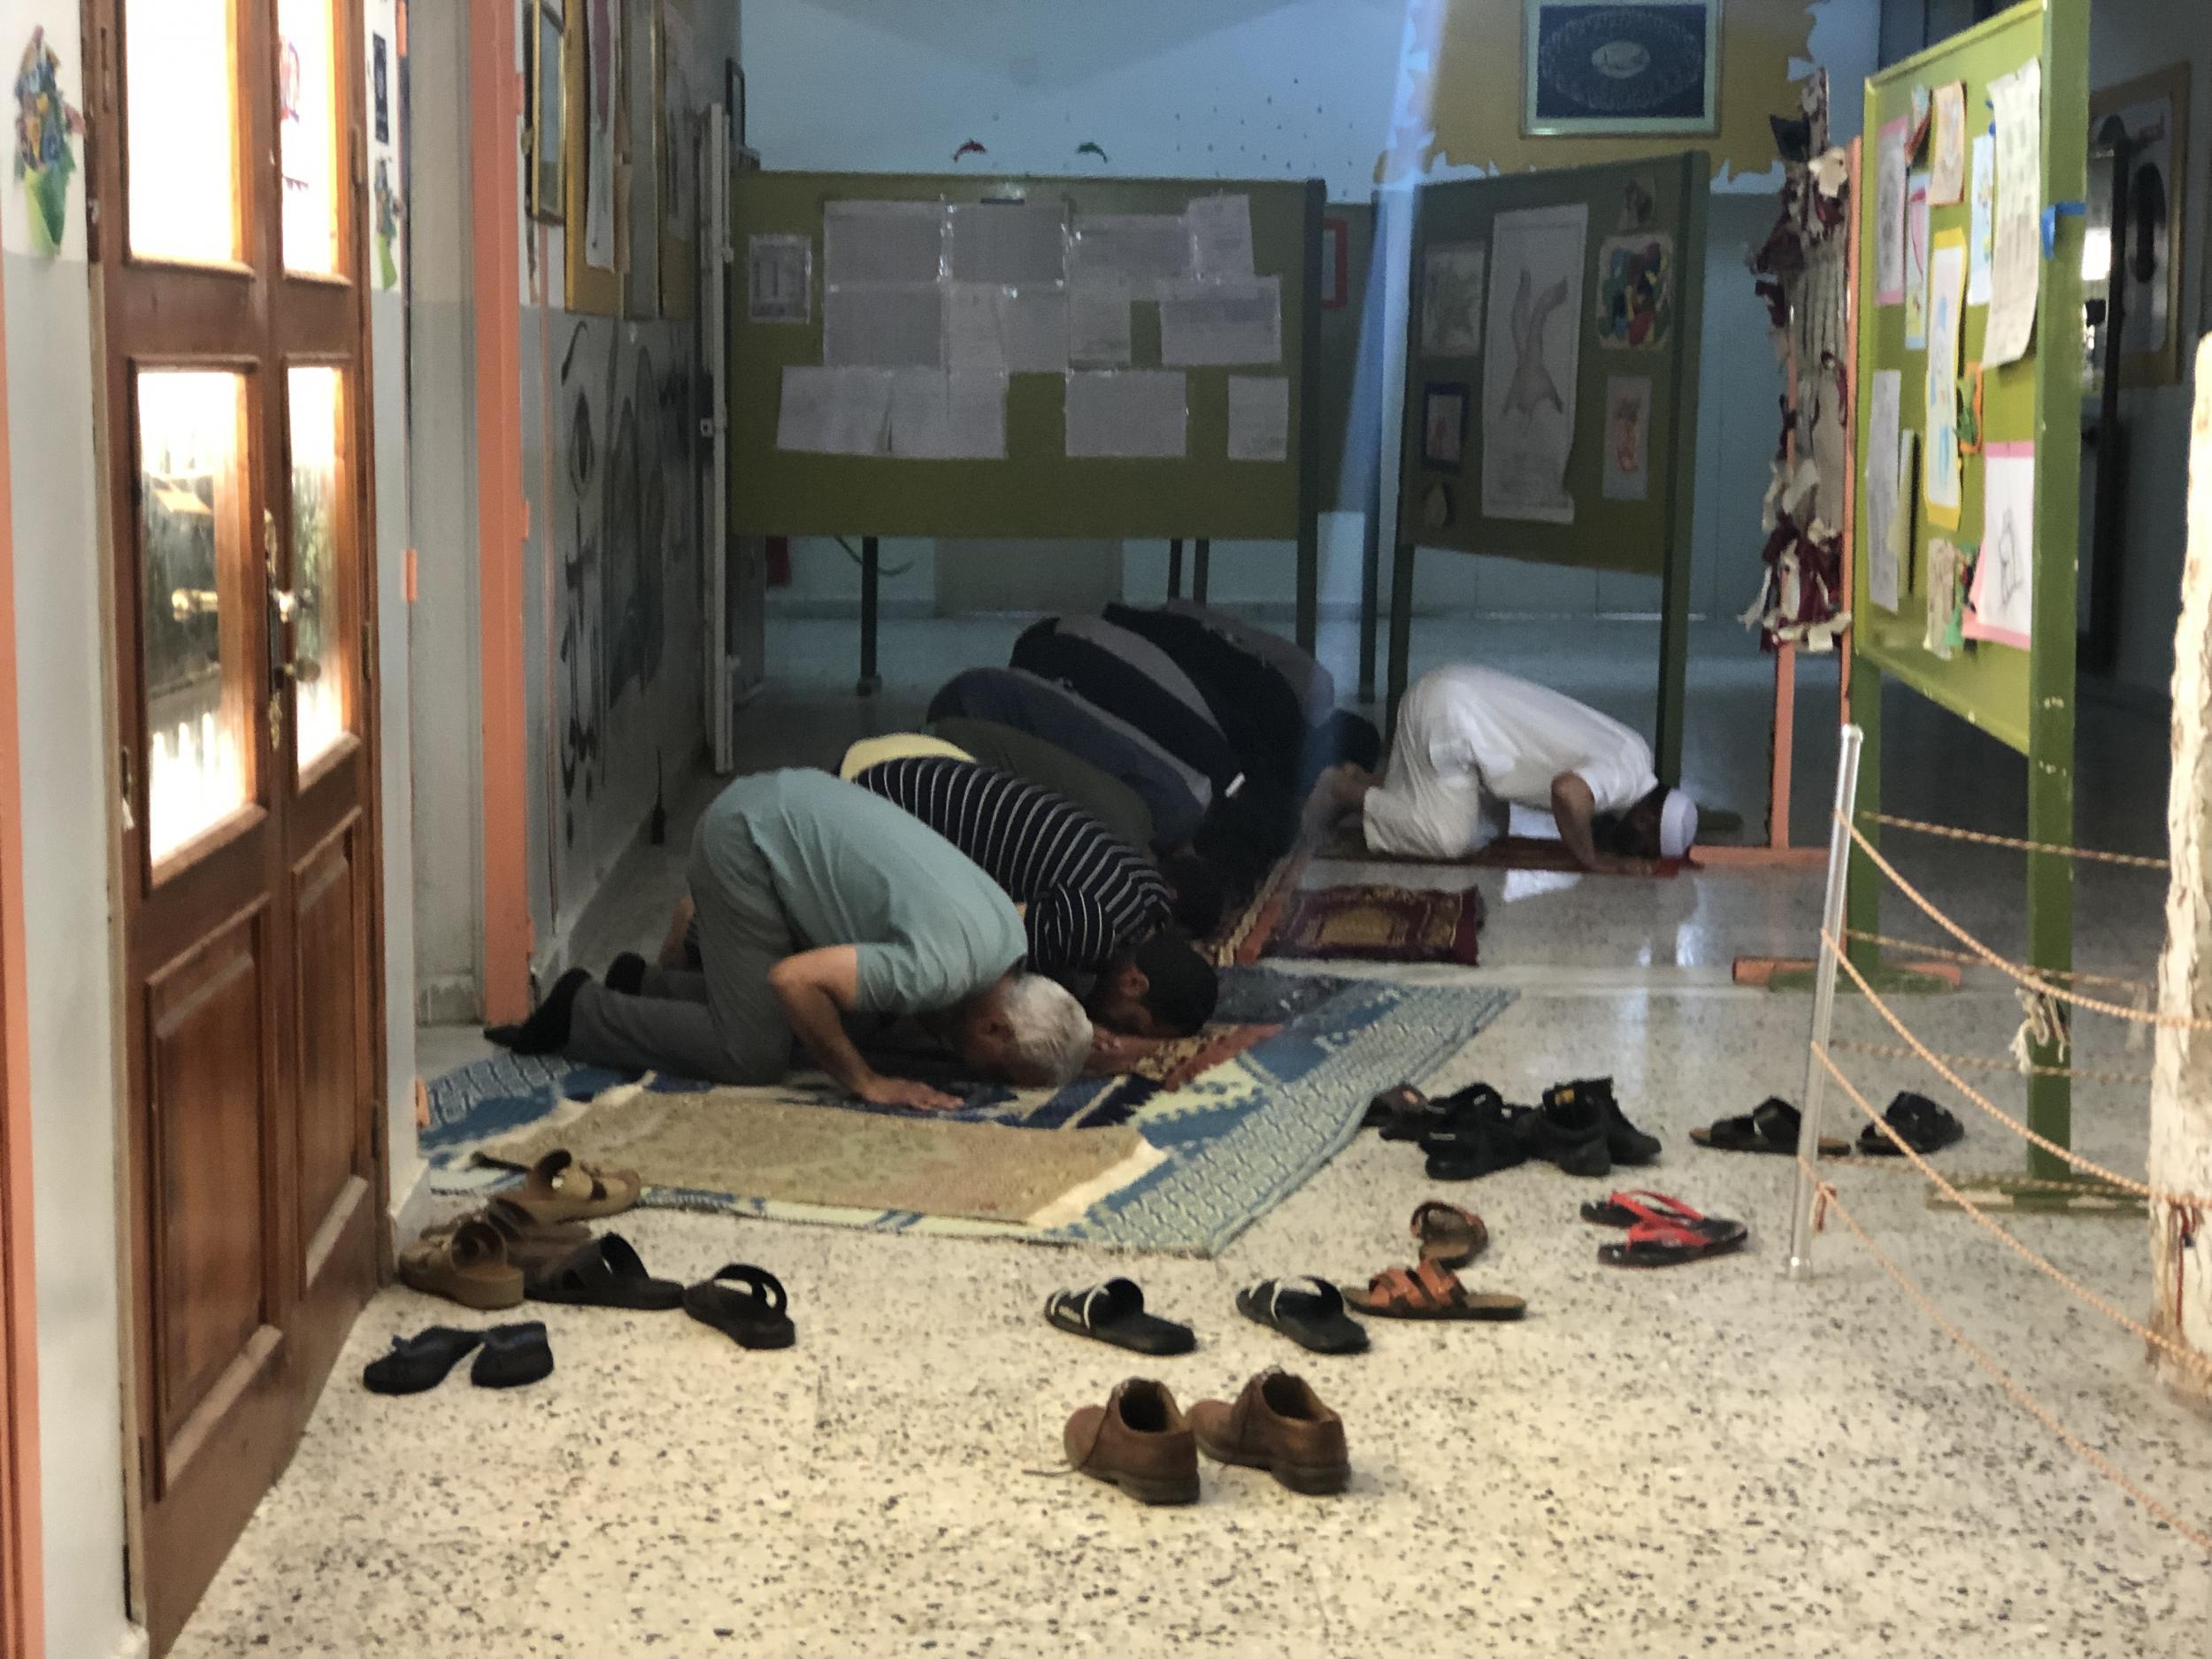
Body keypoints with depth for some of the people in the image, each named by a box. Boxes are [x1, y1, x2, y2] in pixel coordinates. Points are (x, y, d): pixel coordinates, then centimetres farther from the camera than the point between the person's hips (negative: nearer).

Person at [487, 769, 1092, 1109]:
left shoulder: (1008, 931, -1)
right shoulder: (942, 965, -28)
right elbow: (794, 979, -30)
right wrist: (866, 1081, -20)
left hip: (789, 804, 9)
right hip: (745, 841, -9)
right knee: (754, 1057, -9)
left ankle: (644, 987, 24)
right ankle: (582, 1014, 5)